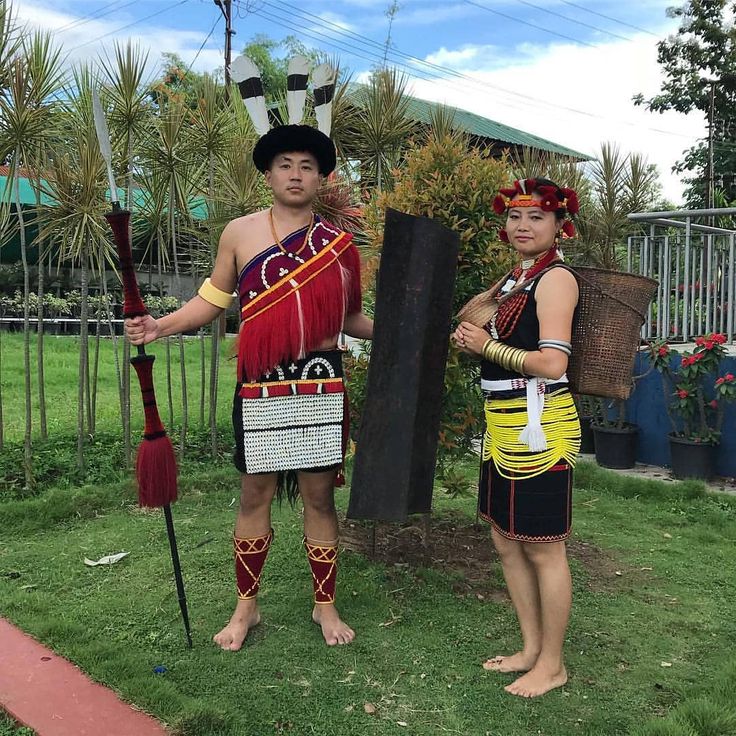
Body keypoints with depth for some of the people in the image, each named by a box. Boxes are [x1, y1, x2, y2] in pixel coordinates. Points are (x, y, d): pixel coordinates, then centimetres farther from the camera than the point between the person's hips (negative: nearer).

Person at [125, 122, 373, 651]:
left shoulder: (337, 244, 7)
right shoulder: (240, 234, 4)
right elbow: (212, 300, 9)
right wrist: (161, 326, -5)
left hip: (321, 383, 1)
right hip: (260, 386, 0)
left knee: (319, 494, 6)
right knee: (255, 493, 6)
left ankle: (325, 605, 23)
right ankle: (246, 606, 24)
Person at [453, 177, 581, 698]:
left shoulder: (555, 278, -11)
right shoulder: (516, 278, 16)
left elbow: (551, 364, -21)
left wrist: (486, 345, -14)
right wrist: (471, 338, 5)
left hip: (539, 426, -9)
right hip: (504, 426, 10)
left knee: (543, 549, 2)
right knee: (507, 541, 15)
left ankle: (552, 664, 18)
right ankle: (531, 648, 30)